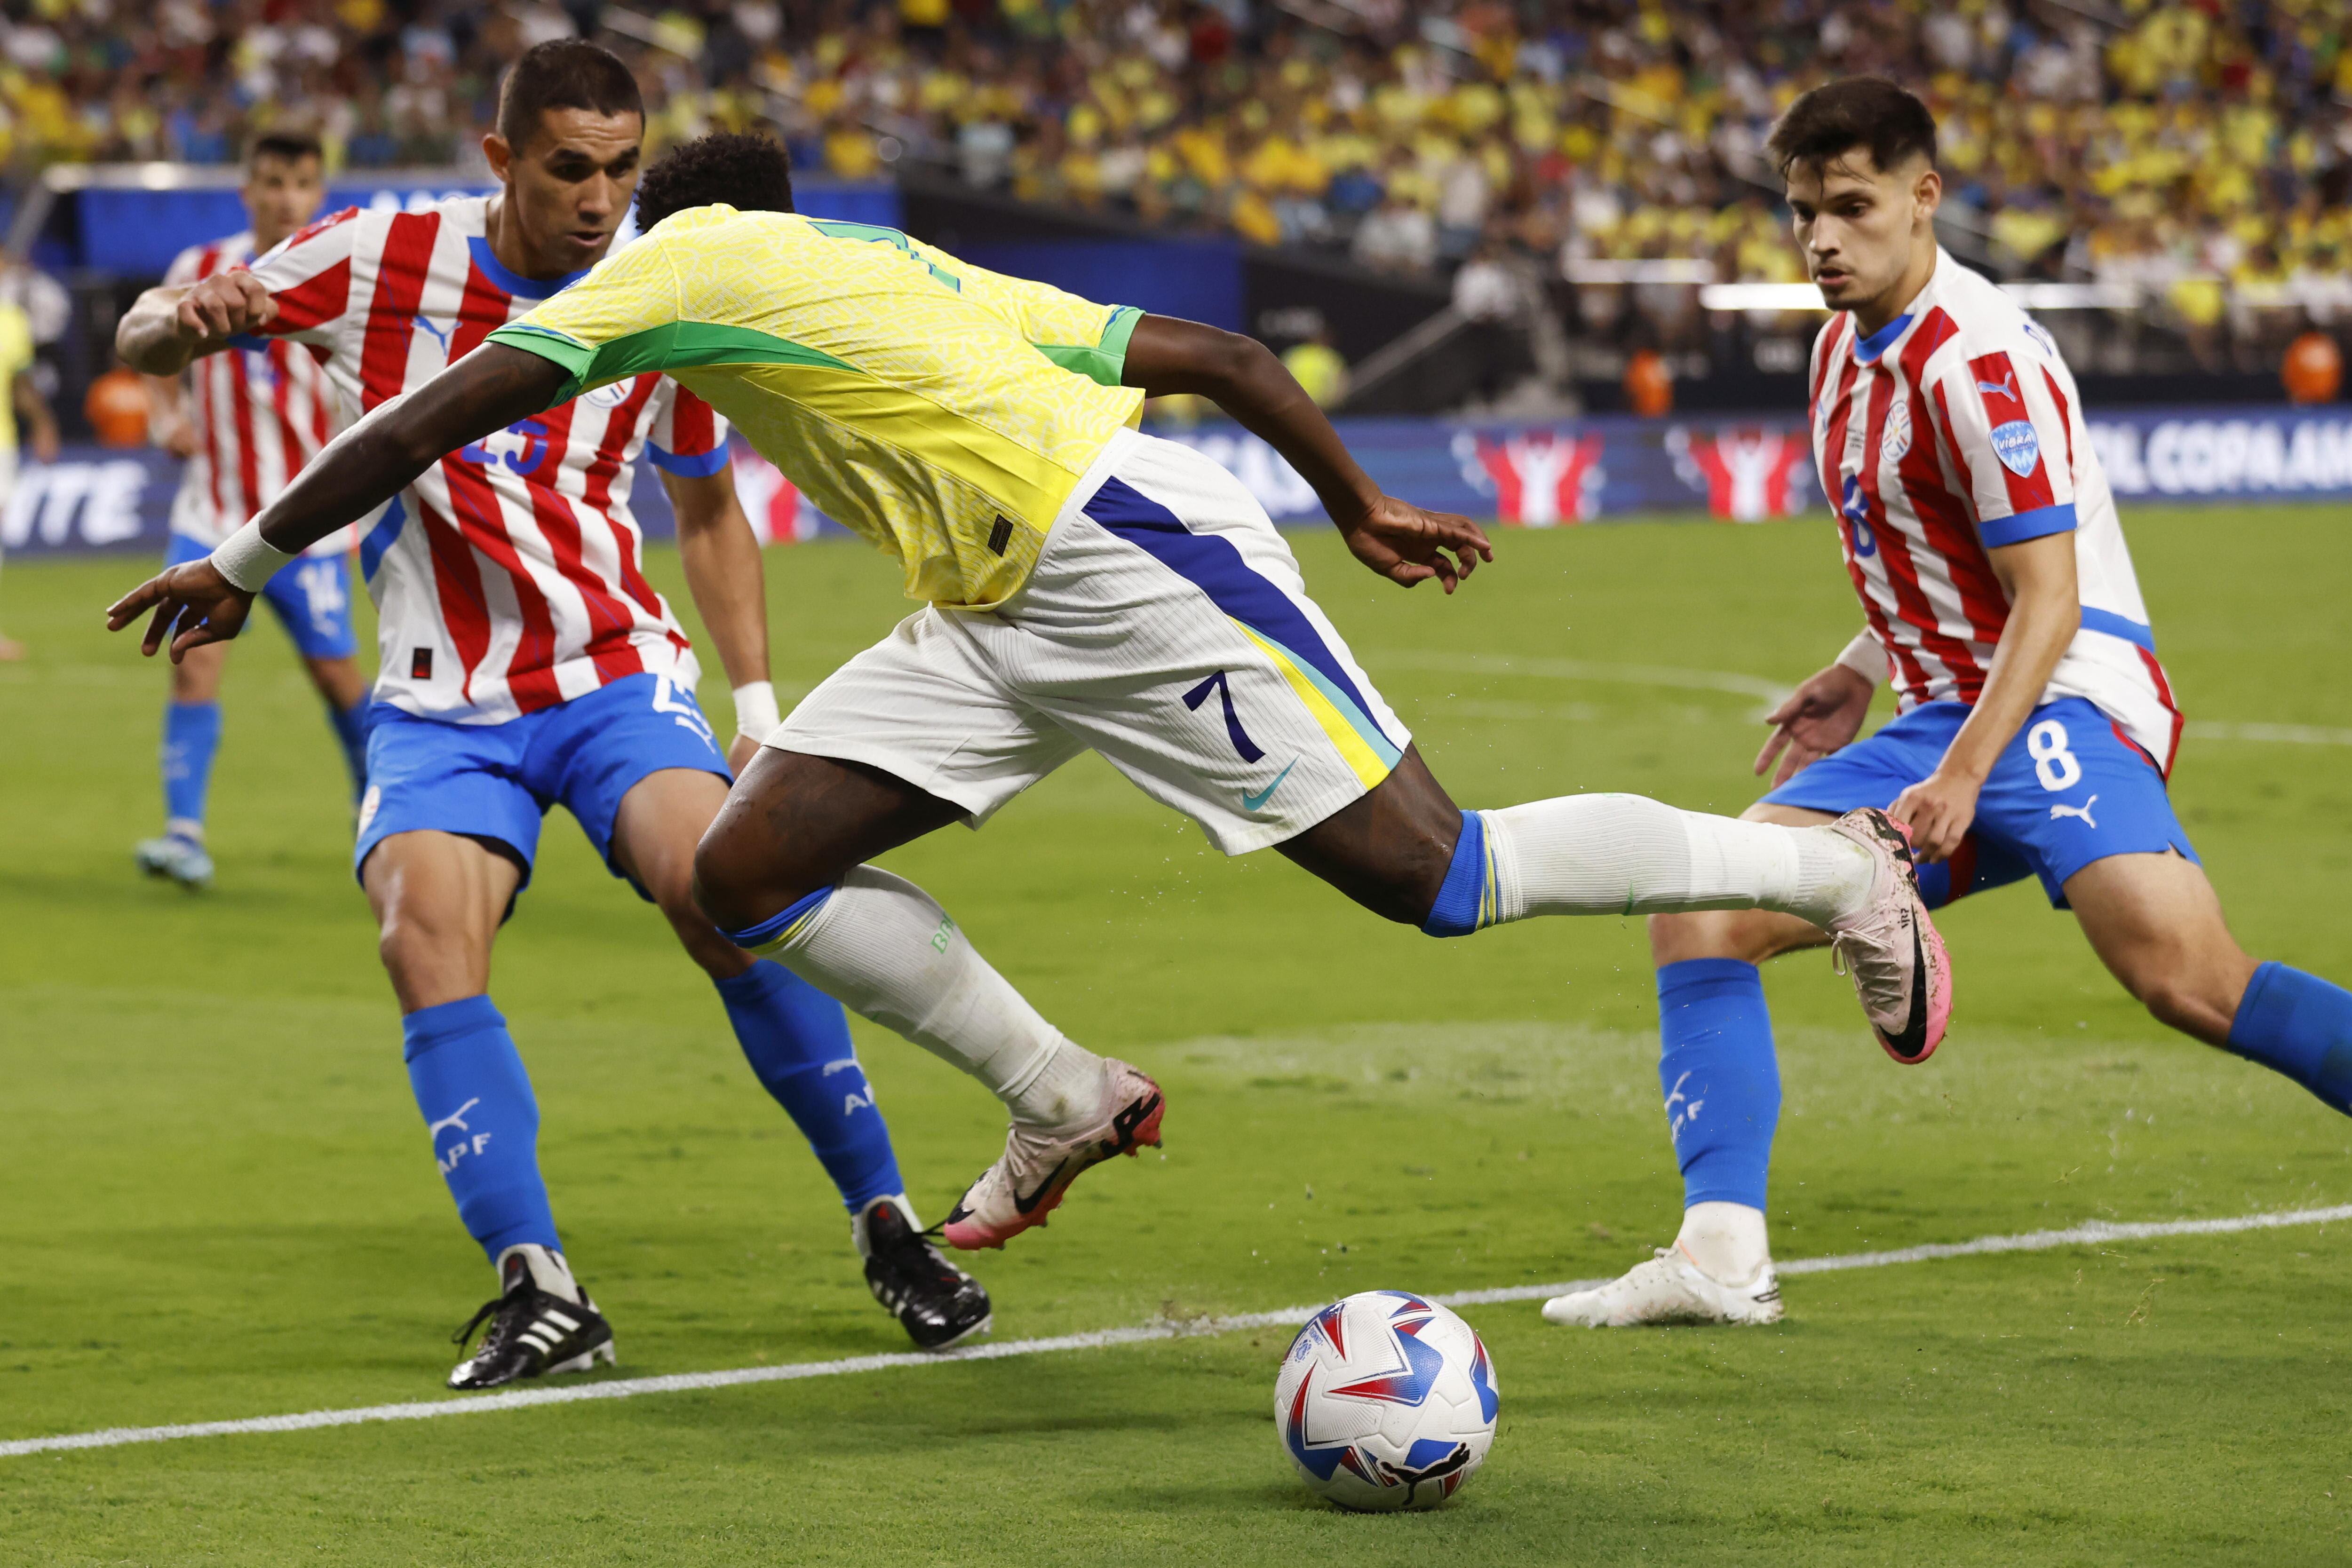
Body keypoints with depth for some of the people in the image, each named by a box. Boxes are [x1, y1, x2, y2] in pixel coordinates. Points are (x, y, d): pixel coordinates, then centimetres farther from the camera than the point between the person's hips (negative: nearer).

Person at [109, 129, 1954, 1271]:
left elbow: (419, 427, 1)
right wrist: (1361, 505, 32)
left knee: (1441, 877, -6)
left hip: (1133, 560, -9)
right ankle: (1066, 1101, 11)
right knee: (750, 869, 2)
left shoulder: (680, 265, 2)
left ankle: (1846, 866, 4)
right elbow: (1217, 350, 23)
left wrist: (246, 558, 13)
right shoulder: (899, 272, 24)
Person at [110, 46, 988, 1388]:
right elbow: (144, 340, 2)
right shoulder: (381, 261, -4)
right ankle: (540, 1290, -27)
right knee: (426, 928, -27)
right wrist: (184, 319, -23)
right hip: (442, 706, 0)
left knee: (722, 892, -26)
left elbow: (709, 512, 17)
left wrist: (760, 704, 8)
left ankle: (887, 1226, -11)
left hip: (619, 676, 0)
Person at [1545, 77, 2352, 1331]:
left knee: (2182, 975, -31)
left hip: (2061, 705, -9)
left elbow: (2048, 602, -20)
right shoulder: (1848, 345, 12)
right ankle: (1722, 1254, -6)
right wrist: (1864, 674, 23)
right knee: (1700, 917, -1)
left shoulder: (1978, 362, -16)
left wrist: (1962, 777, -27)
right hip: (1946, 711, 9)